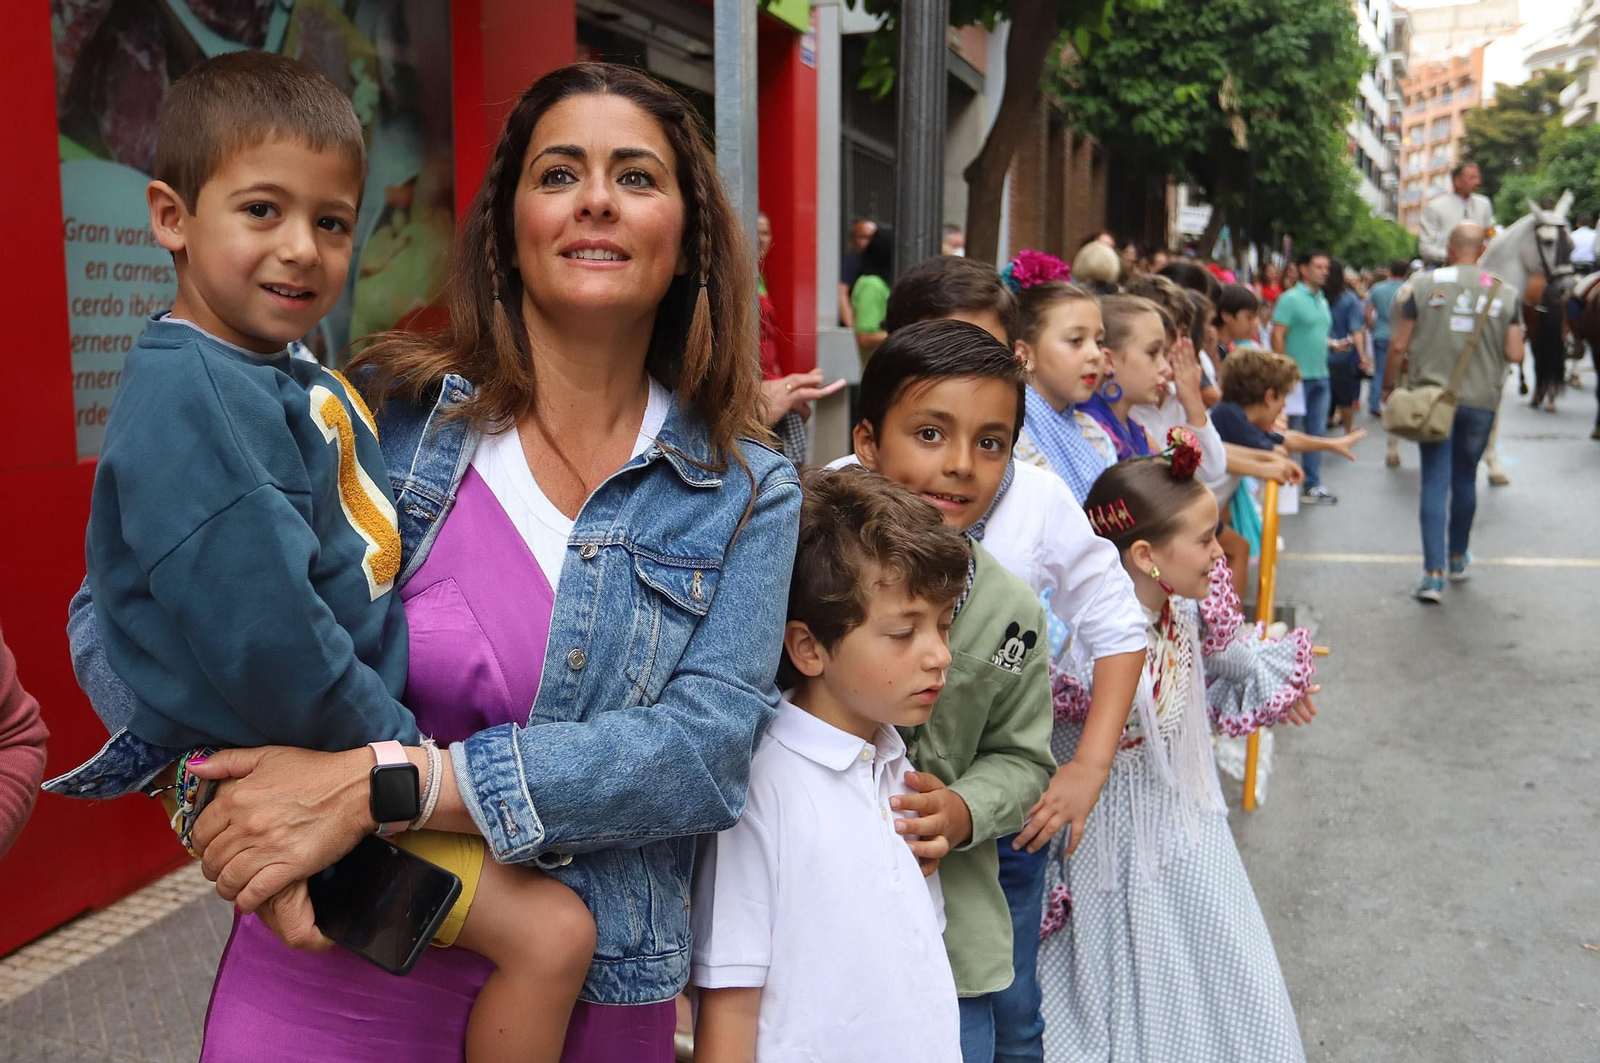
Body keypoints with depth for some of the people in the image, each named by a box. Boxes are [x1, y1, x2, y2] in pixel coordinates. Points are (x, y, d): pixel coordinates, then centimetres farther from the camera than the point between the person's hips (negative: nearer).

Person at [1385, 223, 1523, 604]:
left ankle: (1434, 574, -10)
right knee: (1465, 477, 18)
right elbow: (1515, 354, -3)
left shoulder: (1423, 284, -4)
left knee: (1435, 480, 0)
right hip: (1480, 400, 1)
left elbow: (1399, 346, -4)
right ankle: (1458, 559, 34)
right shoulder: (1505, 293, 0)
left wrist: (1388, 385, 11)